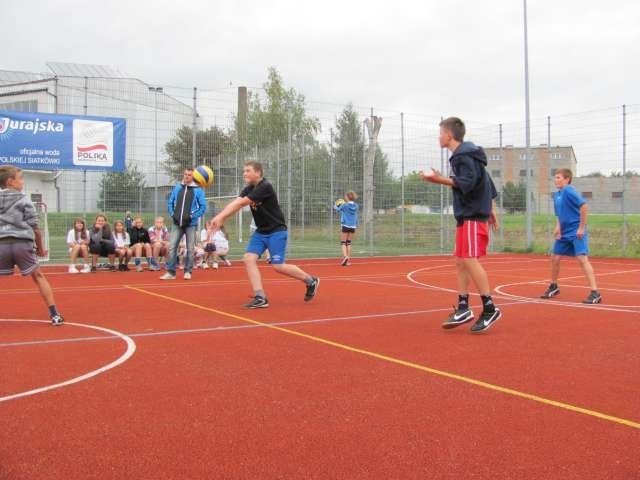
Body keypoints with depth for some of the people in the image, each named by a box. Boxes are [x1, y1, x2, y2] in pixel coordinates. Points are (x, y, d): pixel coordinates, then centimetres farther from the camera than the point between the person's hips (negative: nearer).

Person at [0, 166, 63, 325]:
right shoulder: (23, 201, 3)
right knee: (39, 276, 10)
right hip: (22, 243, -2)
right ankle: (54, 314, 9)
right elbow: (34, 228, 2)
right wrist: (40, 247, 14)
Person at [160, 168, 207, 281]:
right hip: (177, 223, 3)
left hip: (191, 224, -2)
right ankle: (170, 272, -1)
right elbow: (170, 203, 14)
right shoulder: (177, 188, 8)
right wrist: (172, 214, 0)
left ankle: (188, 271, 14)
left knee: (190, 249, 4)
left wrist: (192, 216, -12)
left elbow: (203, 207, -3)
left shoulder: (198, 190, -2)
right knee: (172, 247, -4)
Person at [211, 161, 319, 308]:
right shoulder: (248, 190, 5)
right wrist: (219, 218, -27)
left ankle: (311, 281, 13)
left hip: (276, 231, -8)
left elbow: (241, 203, -26)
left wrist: (220, 216, -29)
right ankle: (260, 298, -9)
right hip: (261, 231, 8)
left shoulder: (265, 187, -21)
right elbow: (235, 204, -11)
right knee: (249, 259, -10)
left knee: (278, 266, -10)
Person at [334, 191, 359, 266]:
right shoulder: (356, 206, 3)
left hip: (345, 226, -4)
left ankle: (345, 256, -22)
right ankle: (348, 259, 13)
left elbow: (337, 209, 9)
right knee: (349, 242, 13)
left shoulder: (344, 206, -8)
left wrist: (336, 206, 30)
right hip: (353, 226, 4)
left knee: (343, 242, 0)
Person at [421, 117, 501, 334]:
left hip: (473, 216, -10)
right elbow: (488, 184, 23)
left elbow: (467, 183, -24)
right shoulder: (466, 154, 20)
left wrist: (440, 179, -26)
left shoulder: (463, 155, -11)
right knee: (460, 261, 8)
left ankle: (490, 309, -10)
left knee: (469, 260, -14)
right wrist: (490, 210, 25)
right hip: (467, 215, 10)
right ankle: (463, 308, 11)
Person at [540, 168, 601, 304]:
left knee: (582, 259, -16)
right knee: (555, 258, 13)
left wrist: (582, 228, -21)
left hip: (576, 232, -9)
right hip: (564, 233, 9)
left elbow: (583, 206, -23)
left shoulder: (569, 191, -14)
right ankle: (553, 287, 32)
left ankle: (595, 293, -16)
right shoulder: (556, 195, 11)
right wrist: (558, 228, 3)